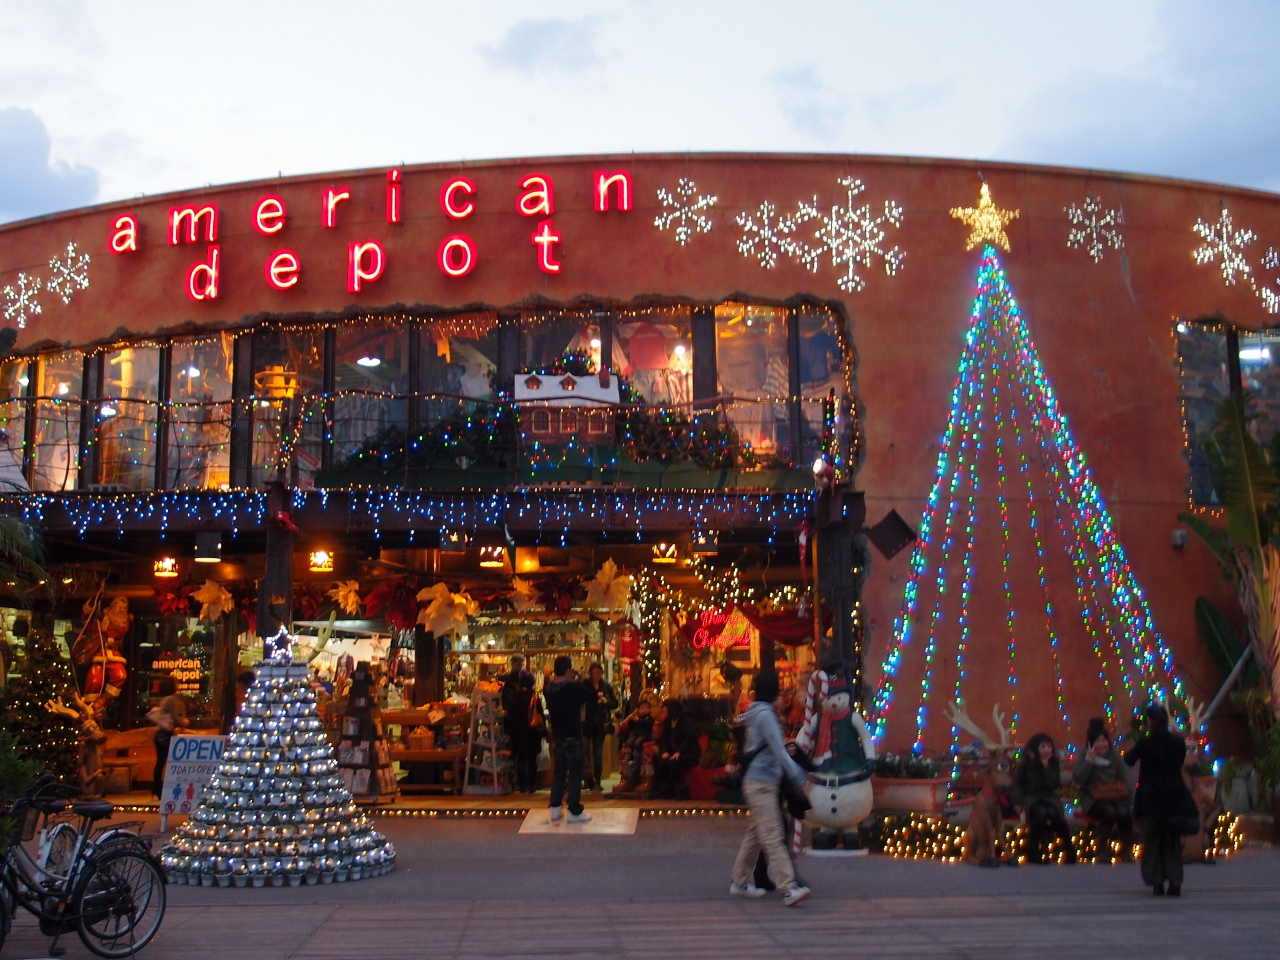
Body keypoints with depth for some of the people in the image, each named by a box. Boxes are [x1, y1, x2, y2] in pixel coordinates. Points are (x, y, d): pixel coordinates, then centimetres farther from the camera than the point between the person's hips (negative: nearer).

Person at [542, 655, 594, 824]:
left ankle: (555, 809, 16)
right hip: (573, 736, -6)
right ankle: (574, 812, 2)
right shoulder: (575, 687, -19)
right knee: (575, 773, 0)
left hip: (557, 736, 6)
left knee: (559, 772, 15)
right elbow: (592, 695, -6)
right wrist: (581, 682, 2)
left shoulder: (548, 689, 0)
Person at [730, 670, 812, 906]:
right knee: (773, 837, -14)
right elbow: (778, 751, -17)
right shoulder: (765, 714, -13)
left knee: (755, 834, 14)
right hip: (762, 783, -10)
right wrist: (799, 777, -16)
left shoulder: (760, 713, 18)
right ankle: (788, 889, -19)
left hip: (760, 782, 10)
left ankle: (740, 882, 20)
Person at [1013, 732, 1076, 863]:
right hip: (1030, 797, -2)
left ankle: (1069, 849, -17)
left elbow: (1055, 785, -9)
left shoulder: (1053, 763, 1)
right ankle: (1035, 850, -23)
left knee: (1052, 812, -33)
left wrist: (1046, 766, -17)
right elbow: (1017, 784, 2)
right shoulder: (1026, 762, -5)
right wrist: (1020, 804, -9)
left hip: (1049, 797, 2)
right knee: (1041, 812, -36)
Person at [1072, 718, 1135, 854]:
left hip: (1116, 797, 3)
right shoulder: (1085, 756, 3)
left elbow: (1127, 779, 6)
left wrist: (1131, 801, -8)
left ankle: (1126, 850, -13)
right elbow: (1077, 779, -13)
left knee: (1124, 812, -29)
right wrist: (1089, 760, -19)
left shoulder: (1115, 756, 11)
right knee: (1109, 812, -32)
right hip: (1093, 799, -3)